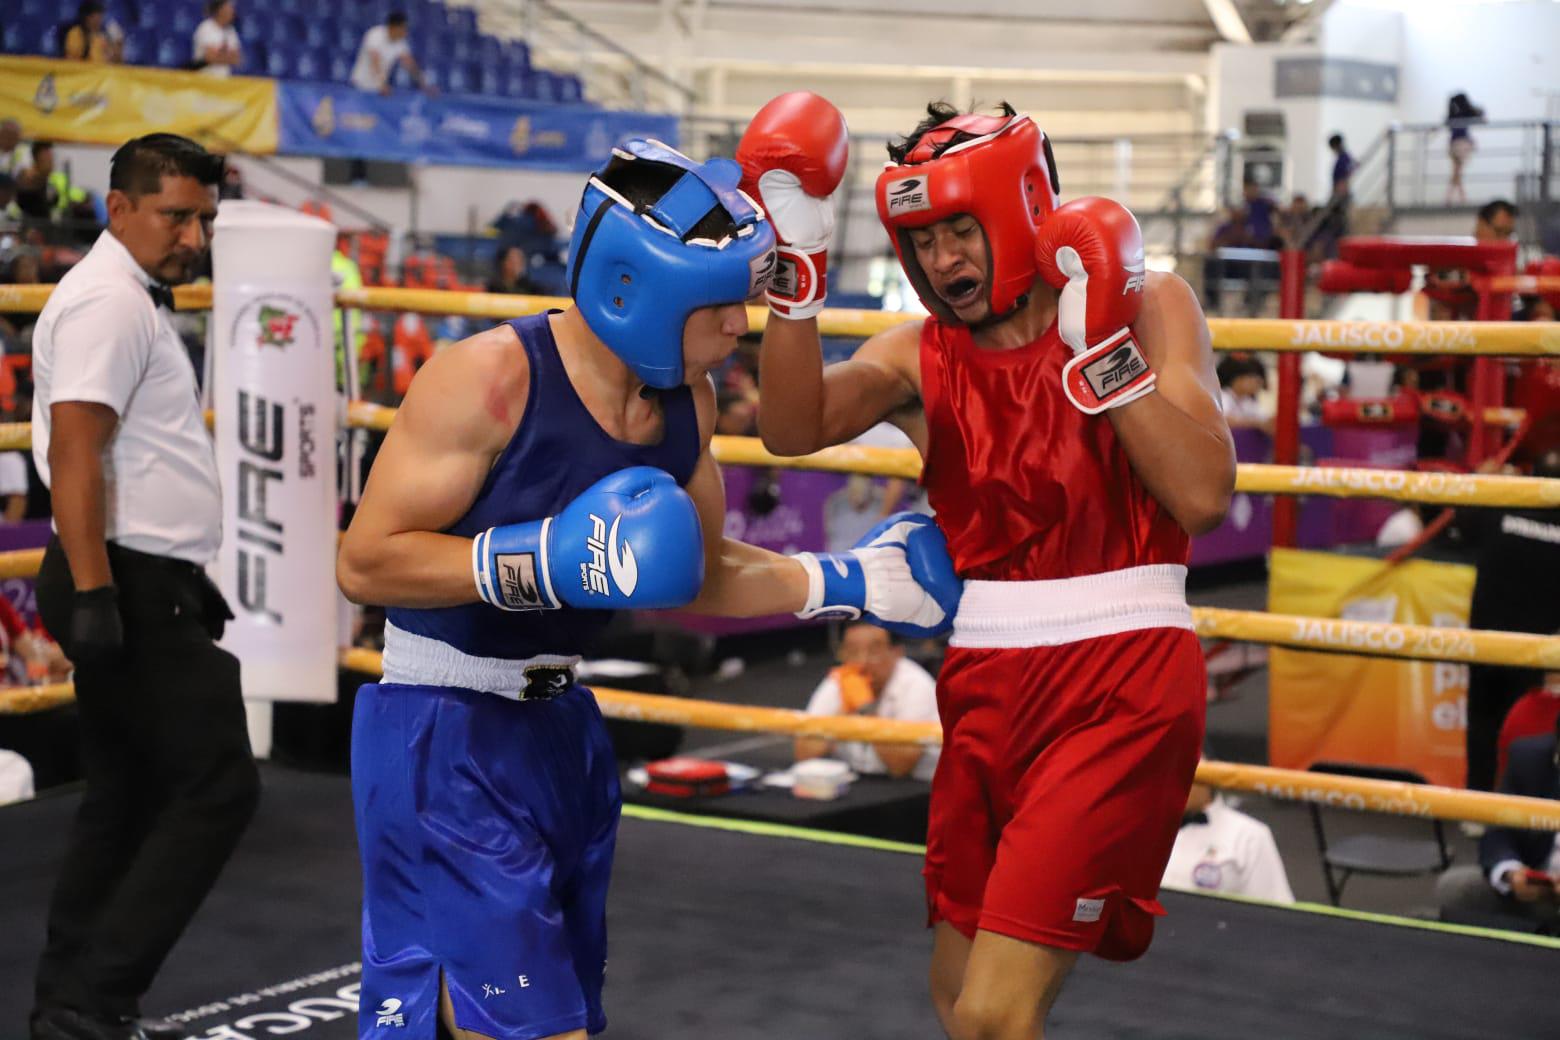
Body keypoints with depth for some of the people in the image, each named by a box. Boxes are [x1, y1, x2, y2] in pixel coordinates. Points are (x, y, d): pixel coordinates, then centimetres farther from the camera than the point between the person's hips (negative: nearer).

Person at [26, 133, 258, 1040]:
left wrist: (187, 582, 28)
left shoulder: (138, 301, 20)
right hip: (132, 591, -11)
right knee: (218, 786, -10)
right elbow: (75, 454, -23)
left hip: (145, 590, 11)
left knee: (130, 797, 13)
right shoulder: (108, 302, -13)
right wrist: (93, 593, -28)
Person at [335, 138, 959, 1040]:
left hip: (563, 726, 8)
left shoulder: (686, 402, 1)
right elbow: (365, 563, -20)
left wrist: (846, 583, 3)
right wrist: (548, 560, -29)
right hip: (447, 736, -8)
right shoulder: (491, 377, -20)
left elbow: (699, 574, 14)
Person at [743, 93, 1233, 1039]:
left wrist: (1097, 346, -18)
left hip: (1121, 683, -5)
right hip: (988, 686, 5)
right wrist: (800, 276, -24)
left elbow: (1204, 497, -15)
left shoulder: (1147, 306, -3)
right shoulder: (920, 357, 5)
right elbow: (795, 429, -14)